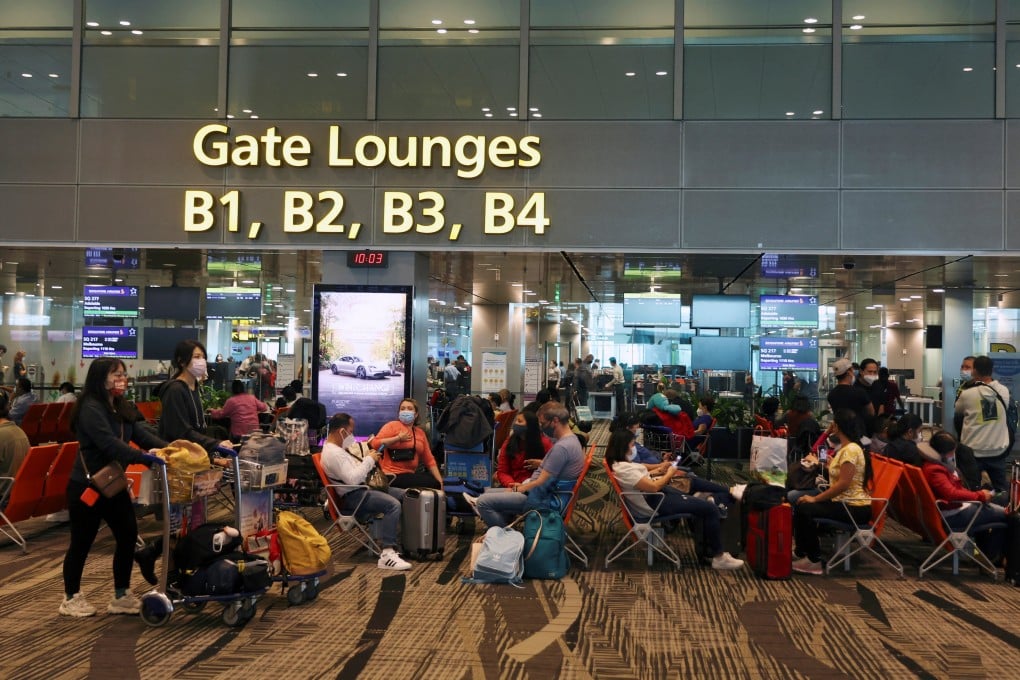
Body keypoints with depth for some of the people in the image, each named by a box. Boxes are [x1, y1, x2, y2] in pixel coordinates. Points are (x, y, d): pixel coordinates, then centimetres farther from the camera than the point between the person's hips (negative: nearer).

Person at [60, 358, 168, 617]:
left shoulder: (123, 408, 9)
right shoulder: (90, 409, -19)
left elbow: (142, 433, -2)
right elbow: (109, 443, -31)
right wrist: (144, 457, -41)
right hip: (86, 486, -8)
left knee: (128, 537, 6)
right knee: (82, 542, 4)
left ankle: (121, 596, 17)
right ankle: (71, 598, 22)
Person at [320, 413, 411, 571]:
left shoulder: (334, 447, 15)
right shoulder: (333, 454, -19)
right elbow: (352, 478, -28)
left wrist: (370, 459, 6)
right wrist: (369, 460, -16)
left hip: (357, 491, 11)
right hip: (352, 498, -11)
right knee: (393, 505, -28)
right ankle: (387, 555, -32)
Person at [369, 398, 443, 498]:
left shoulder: (420, 432, 15)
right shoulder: (392, 425, -1)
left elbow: (429, 460, 13)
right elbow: (375, 444, -15)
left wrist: (440, 481, 3)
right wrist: (398, 438, -16)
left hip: (409, 475, 7)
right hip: (392, 475, -7)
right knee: (431, 484, -20)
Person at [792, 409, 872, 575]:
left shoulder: (851, 450, -18)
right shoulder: (844, 448, 14)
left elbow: (843, 484, -23)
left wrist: (815, 499, -19)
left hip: (855, 508, -10)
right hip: (843, 502, 10)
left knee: (804, 509, -21)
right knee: (801, 505, 8)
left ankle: (814, 561, -10)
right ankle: (801, 551, 16)